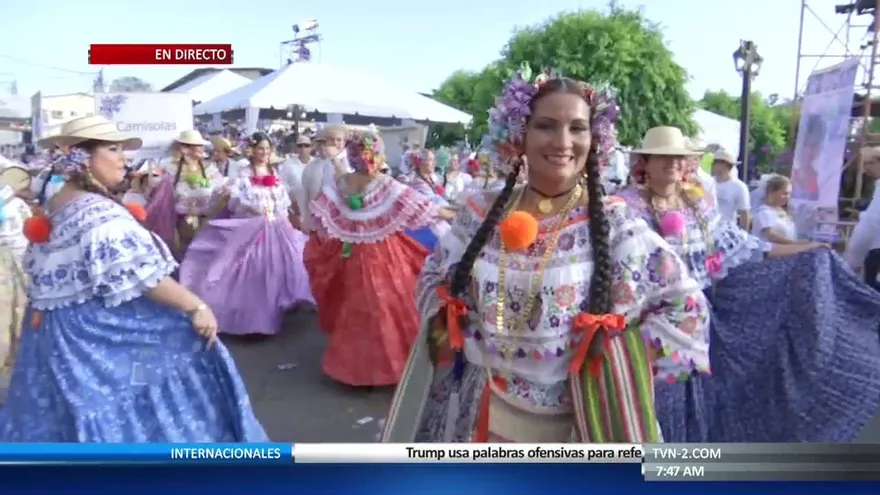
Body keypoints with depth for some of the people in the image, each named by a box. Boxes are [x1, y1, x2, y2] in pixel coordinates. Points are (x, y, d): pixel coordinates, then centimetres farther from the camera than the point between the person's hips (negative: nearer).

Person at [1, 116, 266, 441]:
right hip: (102, 332, -10)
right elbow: (140, 273, -28)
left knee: (76, 410, 19)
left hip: (62, 329, 10)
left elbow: (44, 269, 19)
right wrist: (196, 306, -24)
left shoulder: (56, 205, 10)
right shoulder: (101, 213, -22)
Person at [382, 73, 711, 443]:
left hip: (574, 425, -2)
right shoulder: (483, 214, -2)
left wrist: (623, 364, -12)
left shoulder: (613, 225, -10)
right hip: (482, 417, 3)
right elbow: (434, 278, 12)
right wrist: (451, 334, -4)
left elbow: (686, 306, -5)